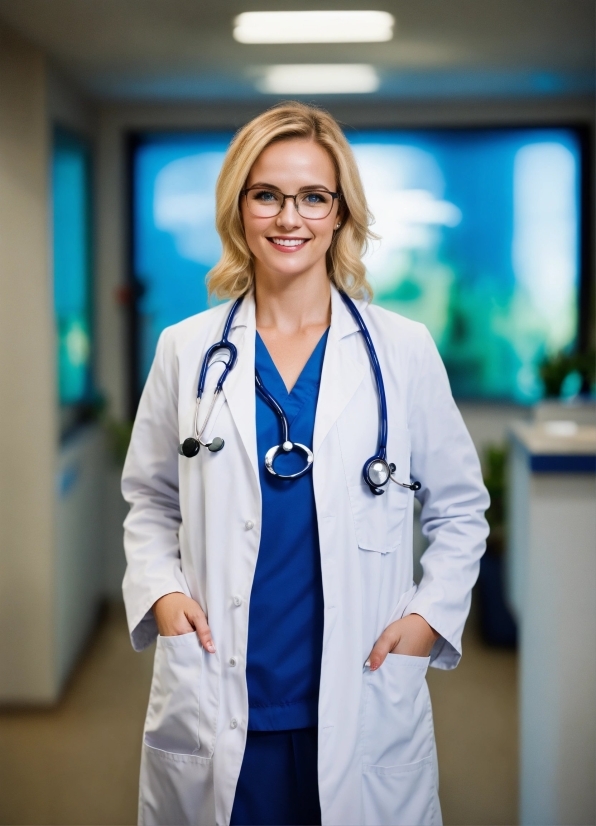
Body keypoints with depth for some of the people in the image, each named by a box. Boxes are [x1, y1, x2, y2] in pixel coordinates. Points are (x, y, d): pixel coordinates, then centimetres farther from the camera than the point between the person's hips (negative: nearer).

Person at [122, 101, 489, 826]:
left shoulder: (404, 350, 1)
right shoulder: (187, 350, 3)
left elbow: (460, 506, 10)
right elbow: (150, 500, 13)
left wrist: (433, 613, -2)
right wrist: (159, 589, -4)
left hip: (359, 704, 0)